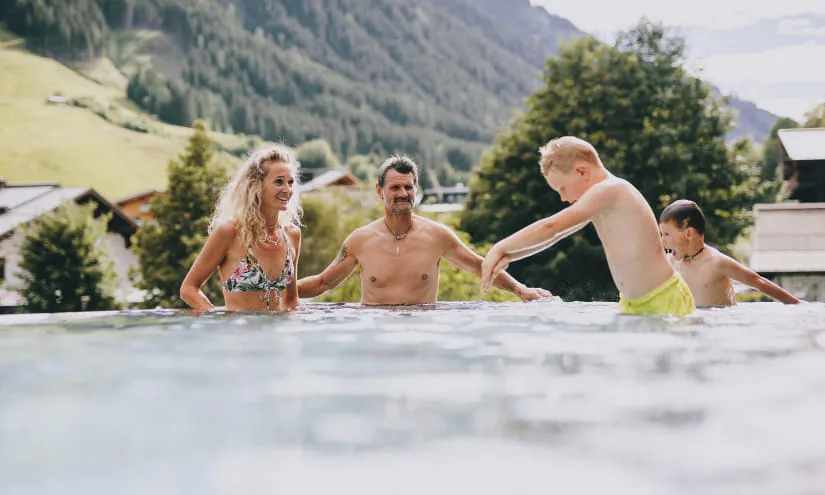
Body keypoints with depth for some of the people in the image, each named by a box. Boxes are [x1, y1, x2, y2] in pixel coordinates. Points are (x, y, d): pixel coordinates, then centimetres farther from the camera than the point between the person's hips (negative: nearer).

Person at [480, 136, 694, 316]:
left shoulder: (610, 190, -17)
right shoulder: (598, 203, 13)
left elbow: (549, 227, -19)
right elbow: (554, 235, 18)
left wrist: (500, 248, -10)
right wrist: (508, 255, 5)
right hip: (632, 306, 9)